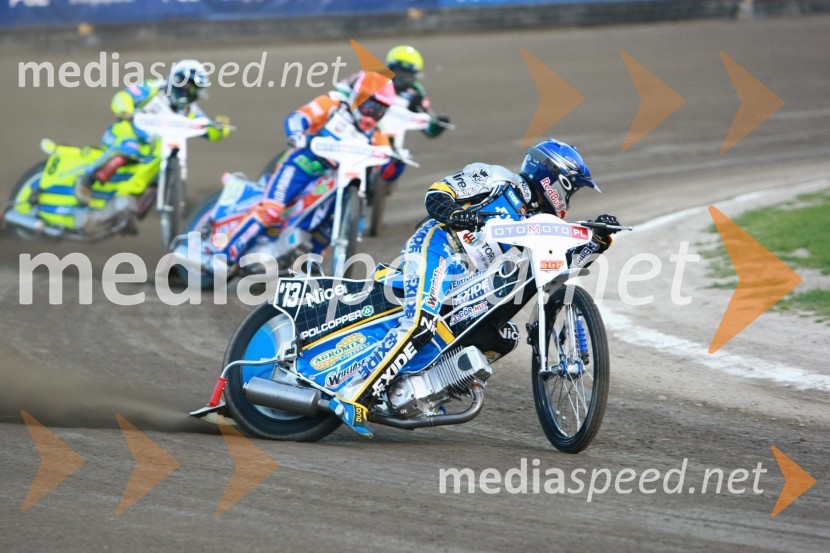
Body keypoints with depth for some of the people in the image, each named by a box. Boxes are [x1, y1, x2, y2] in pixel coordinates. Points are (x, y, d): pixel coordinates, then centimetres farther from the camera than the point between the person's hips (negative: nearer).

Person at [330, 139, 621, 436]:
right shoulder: (500, 180, 2)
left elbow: (563, 263, 23)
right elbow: (437, 193, -5)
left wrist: (598, 240, 8)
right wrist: (453, 214, -27)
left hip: (464, 280, 9)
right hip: (437, 247, -9)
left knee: (506, 336, 7)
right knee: (420, 326, -30)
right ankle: (354, 397, -34)